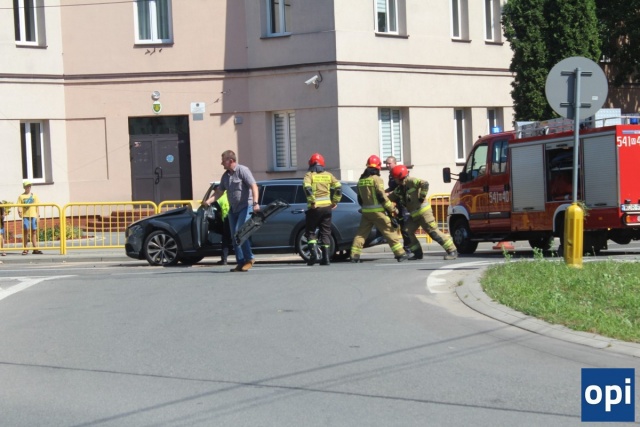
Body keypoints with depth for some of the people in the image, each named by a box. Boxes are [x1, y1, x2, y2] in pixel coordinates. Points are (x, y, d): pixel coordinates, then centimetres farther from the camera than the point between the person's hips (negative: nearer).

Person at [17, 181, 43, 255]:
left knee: (34, 232, 4)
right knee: (26, 231, -5)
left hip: (33, 215, 2)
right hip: (25, 216, -2)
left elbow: (37, 206, 12)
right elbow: (19, 206, -1)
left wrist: (37, 215, 5)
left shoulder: (34, 196, 13)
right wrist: (19, 211, -21)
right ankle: (25, 249, -2)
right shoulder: (21, 196, 6)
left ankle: (35, 248, 7)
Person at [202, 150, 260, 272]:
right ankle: (241, 263, 8)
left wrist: (255, 203, -29)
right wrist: (208, 201, 0)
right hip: (233, 209, 8)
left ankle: (249, 258, -7)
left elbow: (254, 186, -17)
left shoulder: (243, 170, -9)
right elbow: (219, 191, 16)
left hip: (245, 207, -8)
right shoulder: (225, 175, 13)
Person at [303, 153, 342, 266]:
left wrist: (312, 201, -14)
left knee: (310, 231, 9)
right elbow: (338, 187, 1)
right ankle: (326, 258, 4)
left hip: (314, 208, -3)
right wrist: (335, 201, 7)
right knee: (325, 233, 9)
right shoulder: (328, 175, 10)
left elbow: (307, 188, -19)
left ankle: (314, 253, -9)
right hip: (327, 207, 3)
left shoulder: (309, 175, -1)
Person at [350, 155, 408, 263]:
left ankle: (354, 255, 3)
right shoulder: (376, 179, -10)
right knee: (390, 231, 0)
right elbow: (382, 196, -13)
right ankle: (400, 254, 1)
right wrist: (392, 209, -7)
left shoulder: (361, 180, 10)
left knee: (361, 233, 10)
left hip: (365, 211, 6)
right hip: (377, 211, -6)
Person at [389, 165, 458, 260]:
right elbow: (390, 198, 19)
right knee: (407, 232, 2)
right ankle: (418, 253, 11)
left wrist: (422, 197, -24)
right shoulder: (399, 189, 12)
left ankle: (452, 251, -8)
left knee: (433, 232, -11)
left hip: (423, 211, -9)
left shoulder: (410, 181, -15)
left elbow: (424, 184, -29)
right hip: (414, 214, 9)